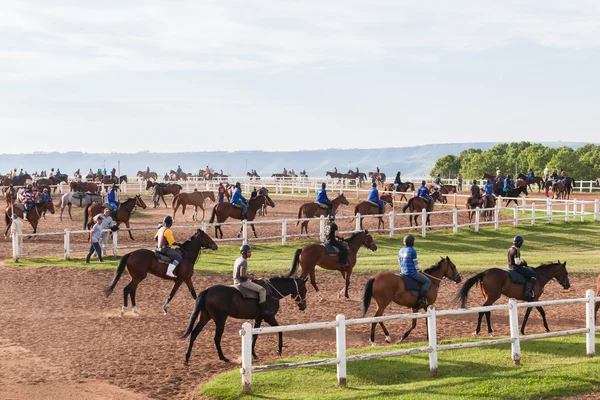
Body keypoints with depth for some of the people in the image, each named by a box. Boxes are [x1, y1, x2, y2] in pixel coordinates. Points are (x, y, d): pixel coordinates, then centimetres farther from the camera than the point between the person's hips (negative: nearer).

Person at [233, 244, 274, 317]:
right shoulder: (244, 261, -19)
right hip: (242, 283, -10)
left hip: (236, 282, 10)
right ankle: (263, 310, -11)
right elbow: (242, 274, -27)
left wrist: (248, 274, 11)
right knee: (262, 290, -11)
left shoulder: (237, 260, 11)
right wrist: (250, 277, -12)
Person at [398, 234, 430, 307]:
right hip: (412, 272, -9)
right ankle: (420, 300, -10)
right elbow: (415, 263, -12)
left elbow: (399, 262, 15)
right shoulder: (412, 251, -16)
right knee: (427, 281, -1)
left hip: (403, 272, 9)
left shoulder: (401, 251, 8)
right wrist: (419, 271, 6)